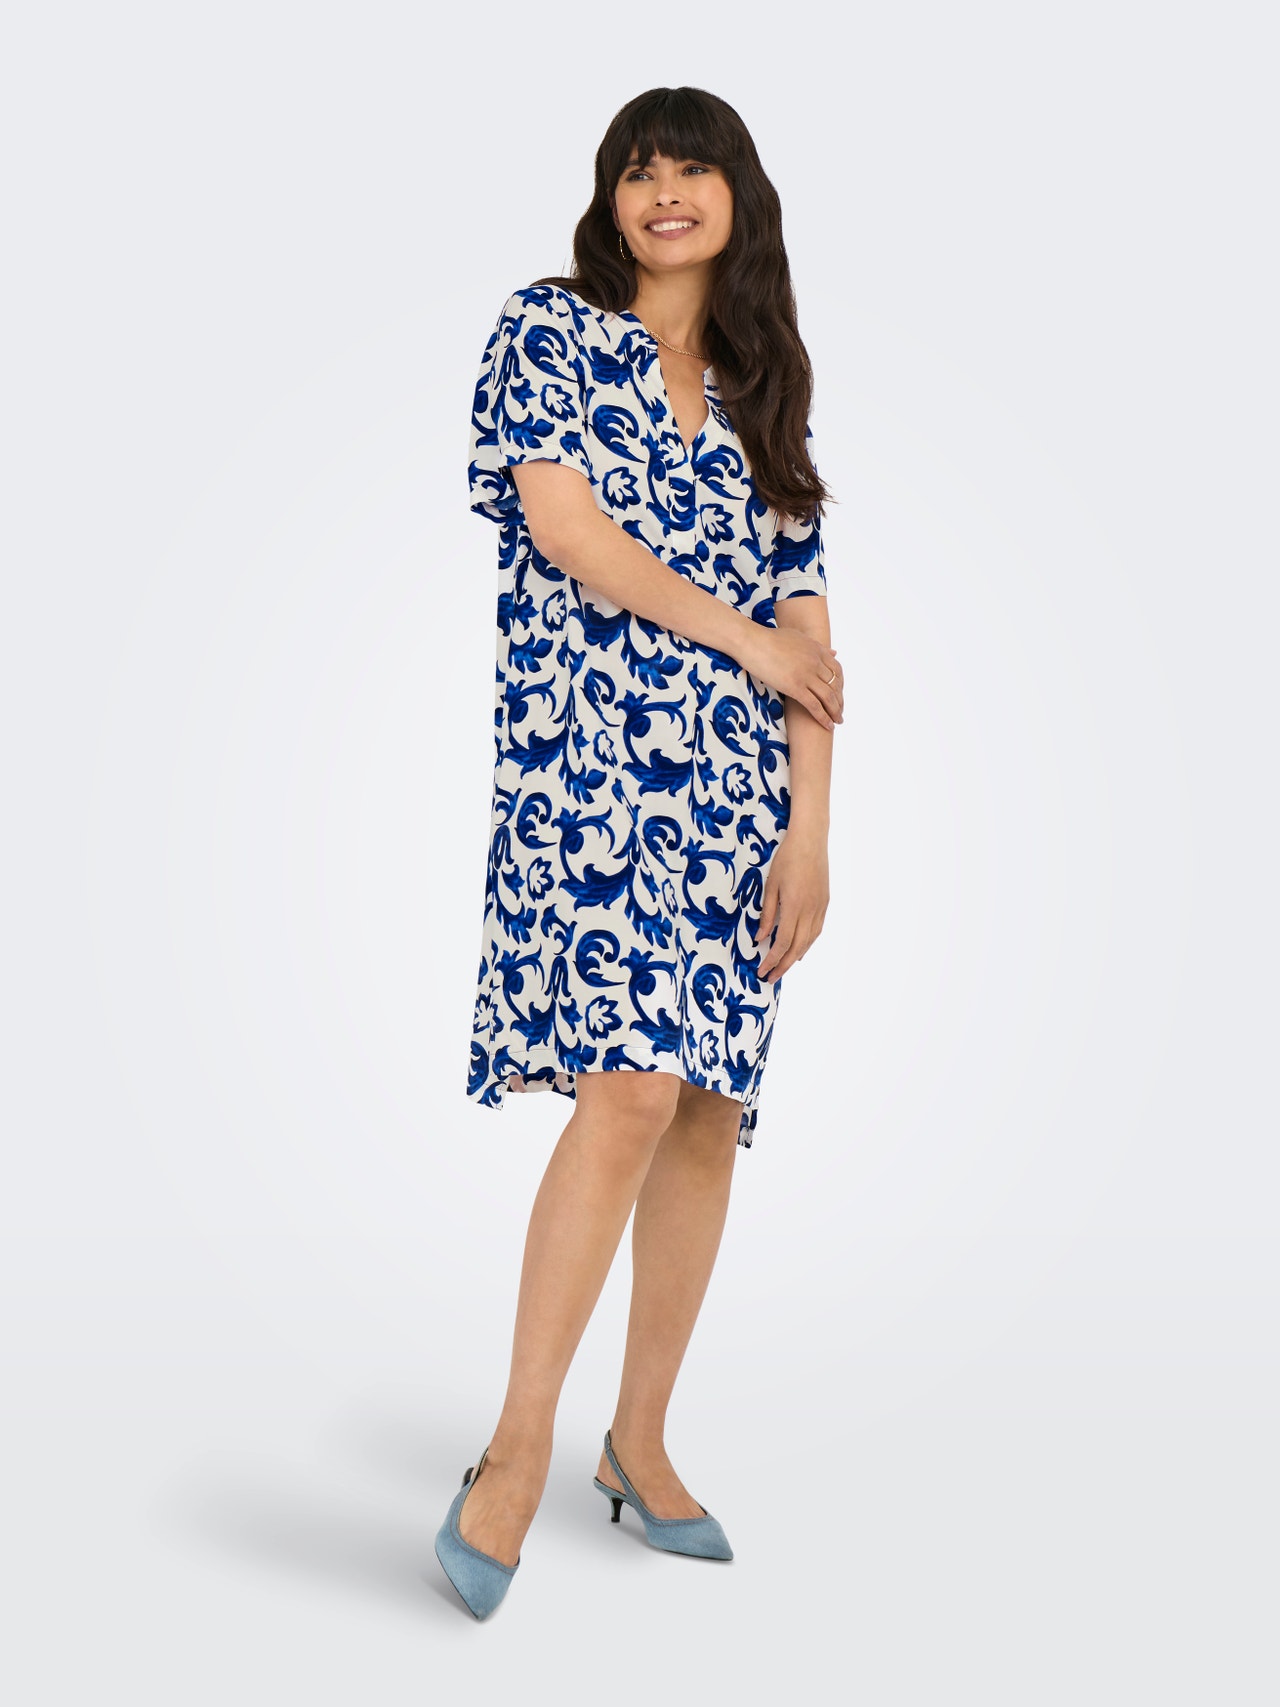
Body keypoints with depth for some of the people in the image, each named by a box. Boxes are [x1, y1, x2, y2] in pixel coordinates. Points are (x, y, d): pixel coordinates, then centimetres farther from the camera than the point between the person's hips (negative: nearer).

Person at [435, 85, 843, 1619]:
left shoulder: (768, 390, 19)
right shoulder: (549, 329, 7)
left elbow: (805, 620, 12)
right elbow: (561, 525, -8)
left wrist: (810, 829, 3)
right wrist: (746, 634, -3)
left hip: (742, 790, 5)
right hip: (589, 761, -5)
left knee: (711, 1110, 4)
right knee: (630, 1085, -20)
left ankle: (639, 1446, 18)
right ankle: (520, 1446, -10)